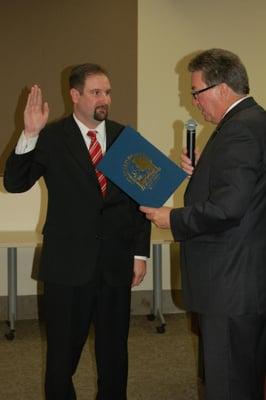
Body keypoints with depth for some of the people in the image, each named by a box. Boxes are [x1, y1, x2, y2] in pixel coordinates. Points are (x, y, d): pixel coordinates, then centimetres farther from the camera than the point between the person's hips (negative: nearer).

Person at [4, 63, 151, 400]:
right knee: (62, 354, 7)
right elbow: (14, 183, -10)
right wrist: (30, 135, -22)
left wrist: (140, 252, 5)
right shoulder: (51, 138, -3)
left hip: (116, 265, 3)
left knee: (114, 353, 13)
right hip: (68, 264, -3)